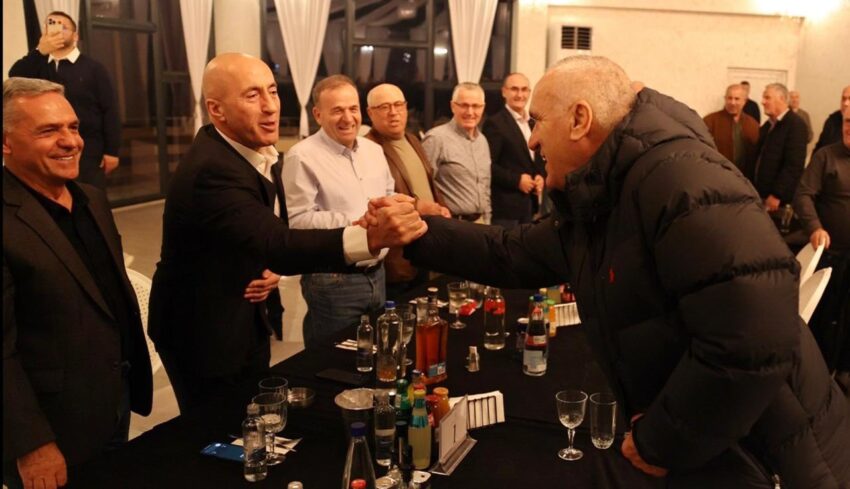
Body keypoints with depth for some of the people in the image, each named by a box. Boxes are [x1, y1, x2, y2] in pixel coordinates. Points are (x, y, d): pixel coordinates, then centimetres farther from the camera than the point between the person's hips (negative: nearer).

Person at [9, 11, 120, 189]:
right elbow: (15, 78, -7)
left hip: (88, 151, -4)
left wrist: (112, 151, -9)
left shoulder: (93, 68, 1)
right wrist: (40, 51, -18)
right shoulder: (39, 65, 14)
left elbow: (110, 111, -3)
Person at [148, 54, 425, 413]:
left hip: (246, 322, 8)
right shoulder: (211, 170, -30)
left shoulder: (256, 150, -1)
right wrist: (370, 237, -57)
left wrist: (272, 270, -11)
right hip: (203, 333, -8)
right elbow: (275, 243, -44)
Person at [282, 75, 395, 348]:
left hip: (376, 274, 7)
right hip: (333, 282, -7)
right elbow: (297, 221, -20)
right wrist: (355, 222, -23)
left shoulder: (373, 150, 11)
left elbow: (389, 196, 22)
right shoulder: (302, 157, -13)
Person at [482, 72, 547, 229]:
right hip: (505, 204, -8)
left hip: (530, 203, 8)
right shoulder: (495, 123, -10)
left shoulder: (533, 124, 16)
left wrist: (541, 176, 1)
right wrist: (517, 180, -19)